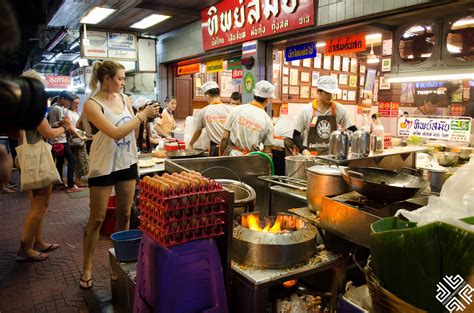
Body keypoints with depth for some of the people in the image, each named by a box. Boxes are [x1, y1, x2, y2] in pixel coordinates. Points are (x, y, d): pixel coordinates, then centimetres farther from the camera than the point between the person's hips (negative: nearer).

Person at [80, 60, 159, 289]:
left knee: (124, 214, 14)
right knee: (96, 219, 5)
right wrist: (142, 115, -22)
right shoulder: (92, 104, -15)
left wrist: (147, 116, 2)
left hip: (127, 163, 6)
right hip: (103, 167, -5)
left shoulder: (124, 99, 3)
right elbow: (116, 133, -25)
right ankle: (87, 268, 21)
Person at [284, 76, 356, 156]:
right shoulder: (306, 110, -3)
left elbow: (353, 131, 7)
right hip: (310, 155, -1)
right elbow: (296, 134, 1)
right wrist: (303, 150, -13)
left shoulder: (339, 110, 2)